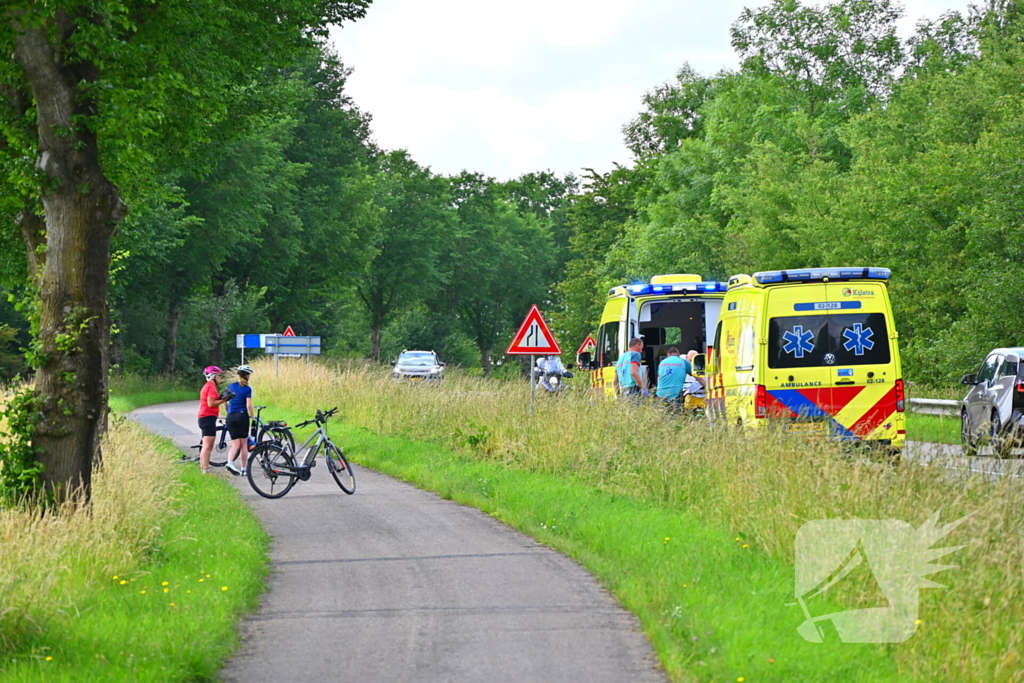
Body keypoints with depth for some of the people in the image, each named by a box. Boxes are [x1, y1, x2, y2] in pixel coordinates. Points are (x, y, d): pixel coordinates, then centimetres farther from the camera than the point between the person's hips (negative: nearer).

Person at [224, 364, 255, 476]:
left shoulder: (231, 386, 8)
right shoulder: (247, 389, -4)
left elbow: (226, 402, 11)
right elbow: (249, 405, -12)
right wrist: (252, 417, 0)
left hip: (231, 417, 3)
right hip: (242, 416, -3)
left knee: (235, 445, 3)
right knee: (244, 444, 9)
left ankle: (230, 462, -24)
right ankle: (243, 469, 10)